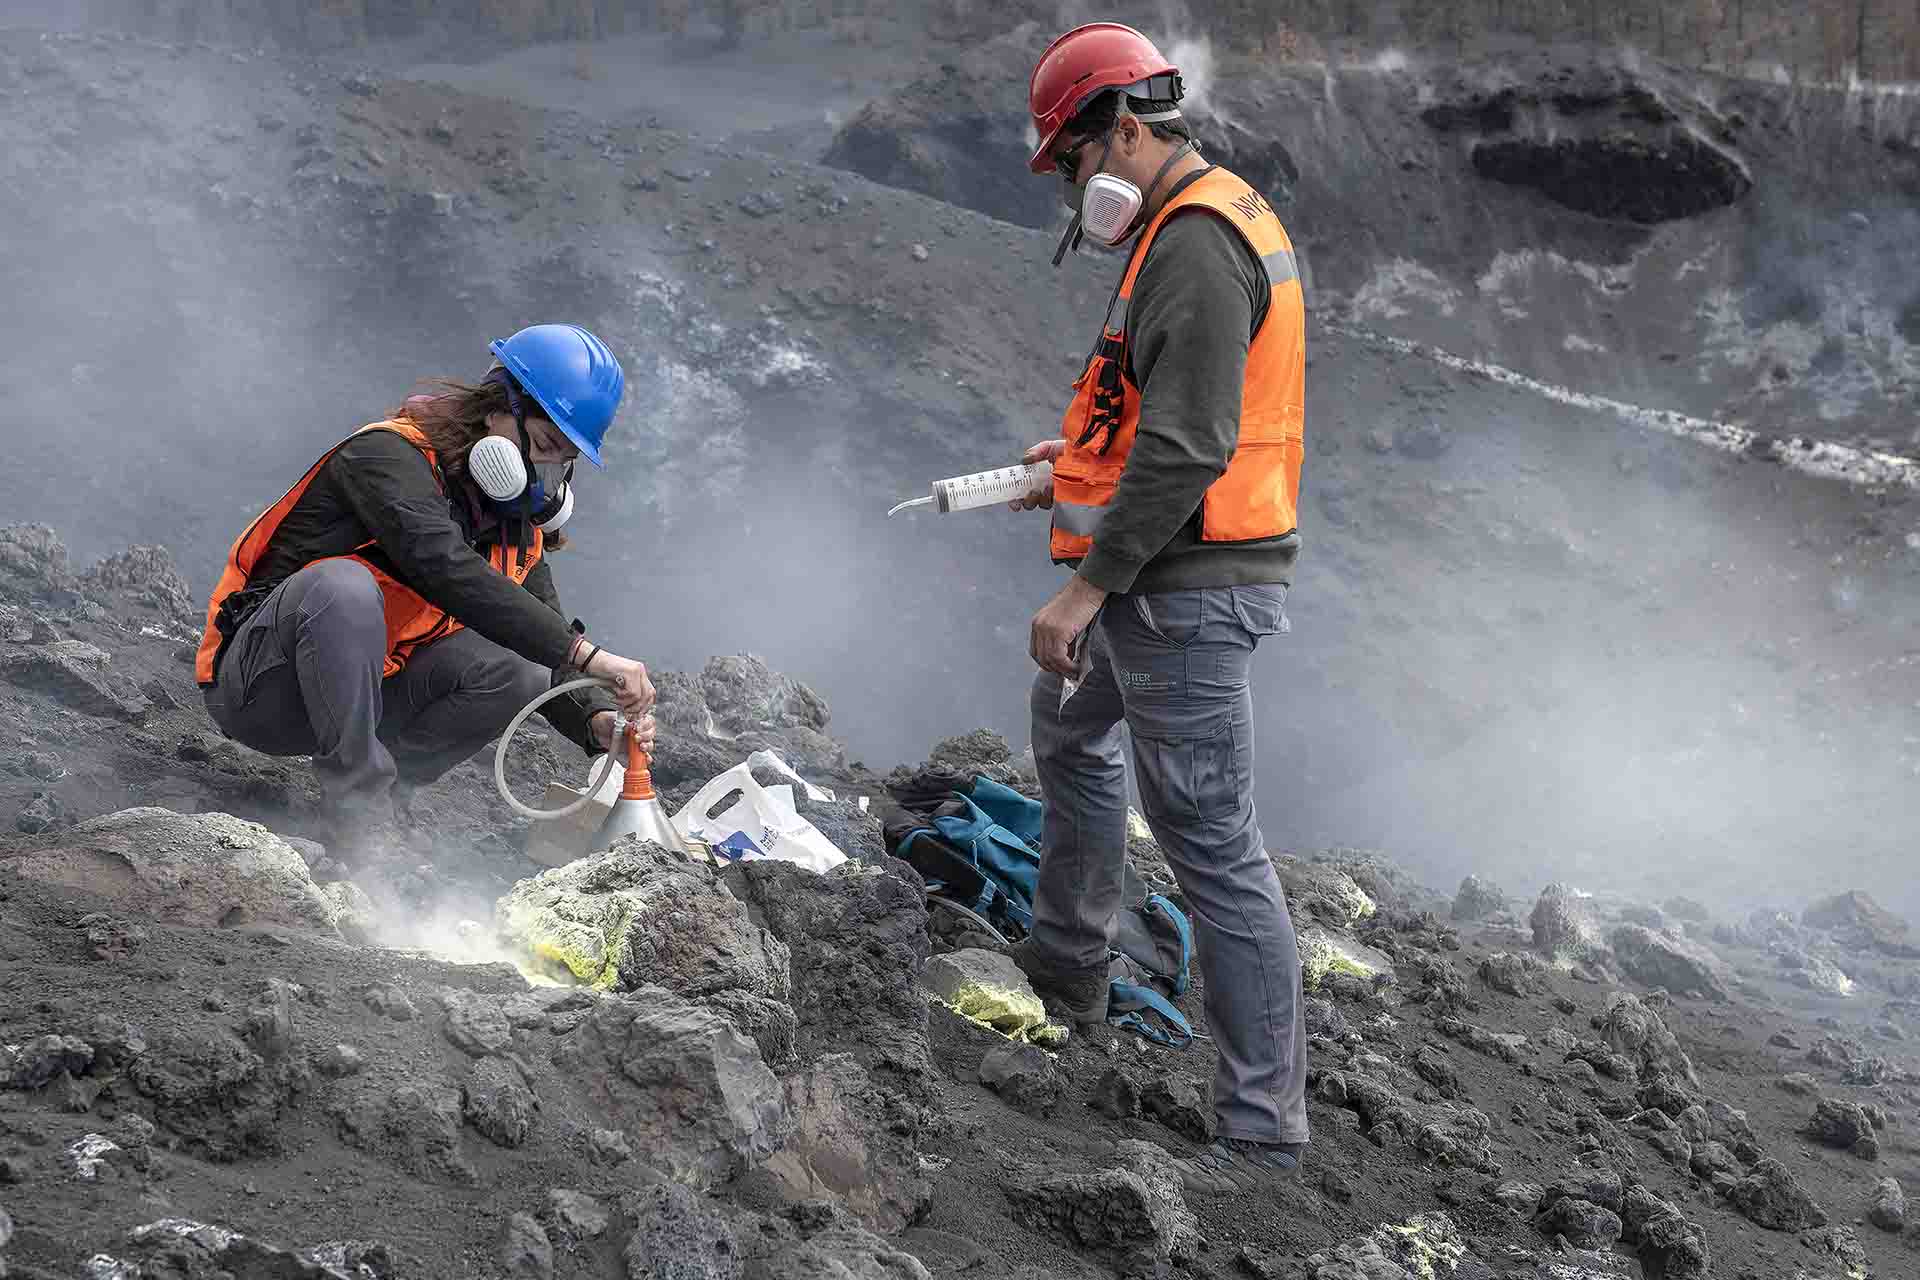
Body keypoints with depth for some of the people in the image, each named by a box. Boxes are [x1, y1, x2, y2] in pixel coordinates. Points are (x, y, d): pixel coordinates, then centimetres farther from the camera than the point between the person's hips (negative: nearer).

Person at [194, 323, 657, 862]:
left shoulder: (517, 524, 7)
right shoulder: (388, 454, -18)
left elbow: (545, 645, 4)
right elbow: (448, 570, -35)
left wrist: (598, 721, -20)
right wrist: (586, 654, -40)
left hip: (360, 694, 7)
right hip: (257, 689, -6)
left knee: (517, 668, -14)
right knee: (343, 583, -37)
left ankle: (366, 793, -8)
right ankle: (359, 817, -30)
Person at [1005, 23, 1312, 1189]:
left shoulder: (1195, 245, -20)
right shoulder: (1220, 220, 14)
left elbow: (1189, 446, -27)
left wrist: (1088, 588, -25)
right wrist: (1081, 466, 16)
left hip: (1191, 587, -12)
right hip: (1173, 577, 12)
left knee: (1212, 842, -9)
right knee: (1070, 730, 32)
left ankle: (1266, 1123, -4)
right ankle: (1068, 966, 49)